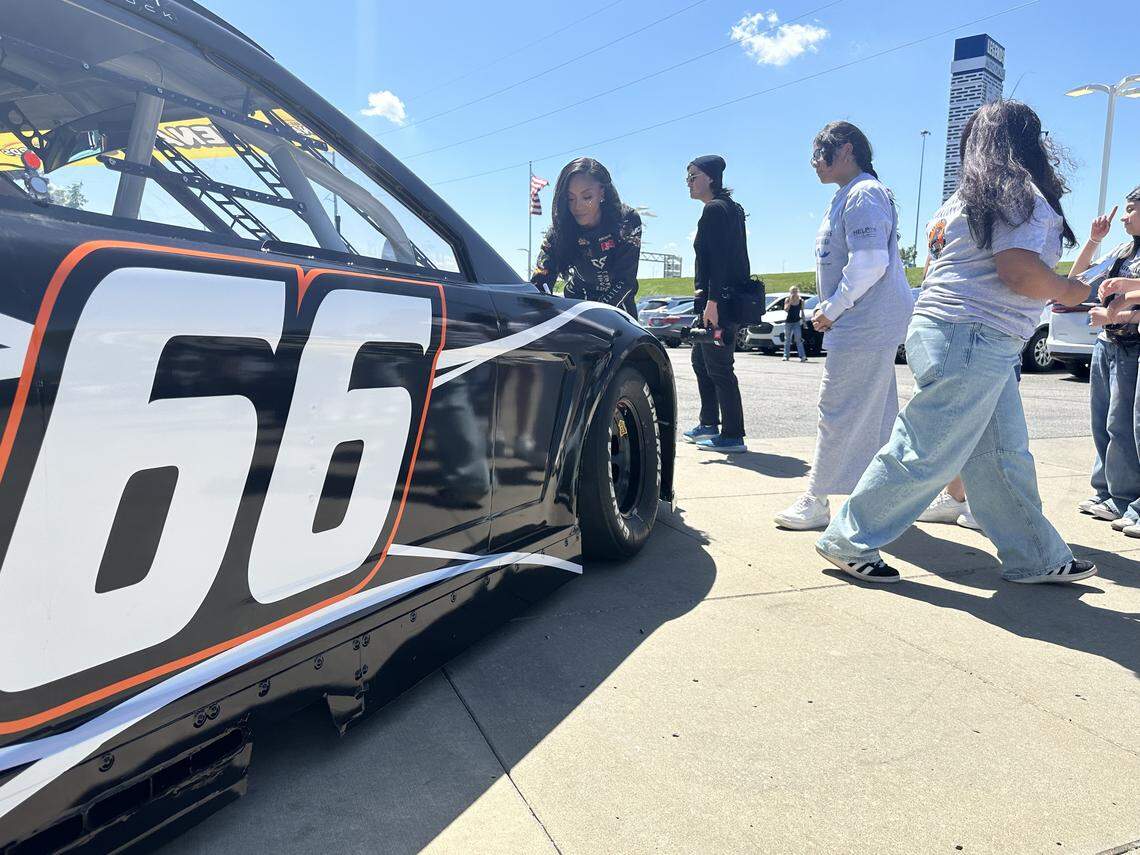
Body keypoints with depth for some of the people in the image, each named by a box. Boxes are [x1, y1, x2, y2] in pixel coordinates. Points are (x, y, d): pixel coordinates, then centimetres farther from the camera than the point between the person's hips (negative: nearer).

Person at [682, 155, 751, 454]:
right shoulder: (729, 208, 20)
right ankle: (709, 425, 28)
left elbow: (719, 259, -21)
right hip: (730, 300, 11)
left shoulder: (714, 209, -10)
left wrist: (712, 300, -26)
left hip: (718, 301, -11)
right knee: (700, 360, 20)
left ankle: (732, 435, -6)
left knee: (718, 367, -9)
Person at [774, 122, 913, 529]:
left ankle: (816, 502, 2)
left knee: (839, 413, -5)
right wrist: (831, 311, 15)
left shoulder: (863, 194, -12)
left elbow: (869, 263, -22)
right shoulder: (849, 196, 21)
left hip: (865, 326, -11)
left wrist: (832, 309, -15)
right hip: (869, 325, 11)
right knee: (875, 415, 14)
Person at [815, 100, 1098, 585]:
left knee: (1003, 455, 12)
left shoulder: (969, 195, 17)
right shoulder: (1021, 192, -11)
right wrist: (1066, 291, -4)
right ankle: (849, 541, 3)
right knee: (927, 455, -5)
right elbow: (1019, 270, -21)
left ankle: (1035, 558, 21)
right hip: (973, 340, -10)